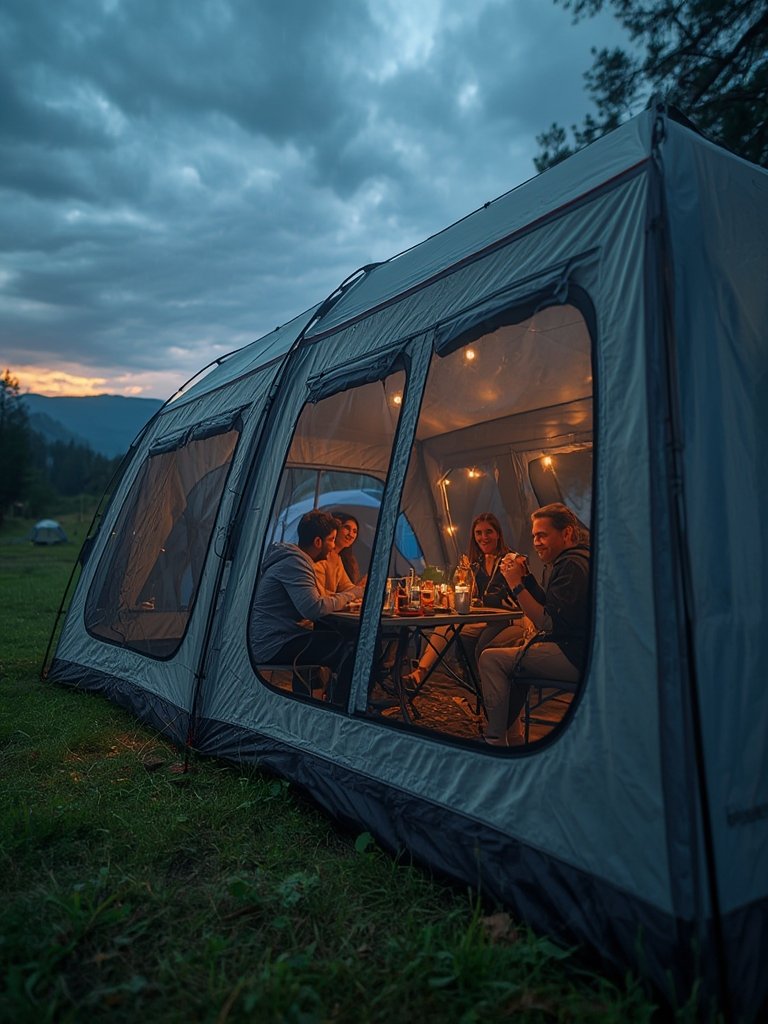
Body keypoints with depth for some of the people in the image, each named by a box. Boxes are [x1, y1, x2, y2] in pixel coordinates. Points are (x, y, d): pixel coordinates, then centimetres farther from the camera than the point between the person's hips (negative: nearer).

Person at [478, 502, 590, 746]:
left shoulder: (573, 564, -17)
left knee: (491, 659, -12)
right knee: (508, 660, 25)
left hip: (574, 658, -12)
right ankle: (512, 736, 26)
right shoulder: (570, 560, 17)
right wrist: (526, 577, 7)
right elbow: (550, 606, 19)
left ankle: (496, 740, -2)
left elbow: (550, 623, -23)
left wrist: (516, 585, -18)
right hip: (576, 649, 12)